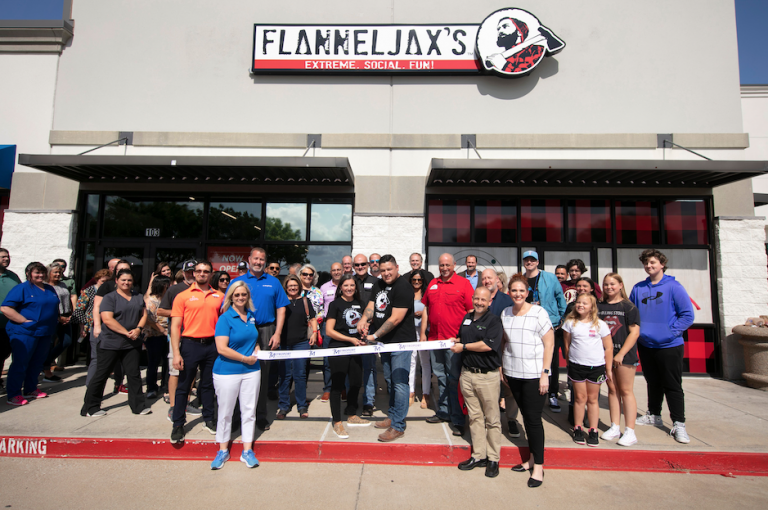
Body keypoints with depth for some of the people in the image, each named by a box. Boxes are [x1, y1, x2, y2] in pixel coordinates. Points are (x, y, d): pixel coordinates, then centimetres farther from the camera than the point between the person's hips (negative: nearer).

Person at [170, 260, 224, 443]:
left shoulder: (219, 296, 5)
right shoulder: (183, 296, -1)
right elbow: (175, 326, -4)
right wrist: (176, 353, -10)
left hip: (212, 345, 2)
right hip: (190, 344, -2)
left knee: (208, 384, 13)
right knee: (183, 386, 6)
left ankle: (208, 420, 25)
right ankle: (178, 425, 19)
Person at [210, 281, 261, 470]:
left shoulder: (251, 316, 6)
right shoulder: (225, 318, -11)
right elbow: (222, 349, -18)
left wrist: (256, 348, 3)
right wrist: (245, 358, -14)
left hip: (251, 371, 5)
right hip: (227, 372, -4)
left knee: (249, 411, 10)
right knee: (225, 412, 10)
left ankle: (247, 451, 23)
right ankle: (223, 451, 28)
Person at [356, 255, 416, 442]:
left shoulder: (403, 287, -17)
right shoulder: (378, 284, 9)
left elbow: (395, 318, -22)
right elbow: (371, 305, 9)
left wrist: (375, 335, -19)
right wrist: (364, 319, -14)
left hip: (401, 342, -8)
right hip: (384, 341, 9)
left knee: (399, 383, -4)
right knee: (390, 381, 19)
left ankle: (398, 426, 6)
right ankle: (392, 416, 34)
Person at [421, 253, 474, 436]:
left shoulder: (463, 284, -5)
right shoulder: (433, 284, 10)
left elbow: (472, 311, -6)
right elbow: (426, 308, 15)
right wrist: (423, 332, 12)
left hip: (455, 339, -5)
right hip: (435, 338, 5)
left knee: (454, 379, -1)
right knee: (440, 376, 15)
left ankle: (458, 419, 9)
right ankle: (443, 412, 29)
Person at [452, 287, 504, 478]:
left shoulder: (494, 320, -9)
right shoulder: (467, 318, 12)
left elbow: (488, 345, -20)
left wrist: (464, 347, -12)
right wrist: (456, 341, 6)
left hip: (488, 376, -6)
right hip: (467, 374, 6)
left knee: (492, 419, 5)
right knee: (474, 417, 13)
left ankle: (493, 459, 17)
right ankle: (478, 455, 23)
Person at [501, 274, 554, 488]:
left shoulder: (538, 312, -7)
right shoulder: (505, 313, 8)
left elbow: (549, 344, -7)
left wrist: (545, 373, -11)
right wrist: (502, 368, 11)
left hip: (534, 374, -4)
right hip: (512, 373, 5)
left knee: (533, 418, -2)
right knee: (525, 416, 13)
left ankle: (538, 466, 12)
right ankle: (532, 458, 28)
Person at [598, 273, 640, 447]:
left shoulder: (628, 307, -3)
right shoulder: (599, 307, 9)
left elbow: (634, 332, -8)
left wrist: (621, 354, -13)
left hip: (624, 355, -4)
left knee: (625, 391, 1)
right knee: (612, 390, 10)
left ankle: (630, 431, 8)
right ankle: (615, 427, 19)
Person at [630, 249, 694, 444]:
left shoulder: (673, 287, -7)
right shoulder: (638, 288, 5)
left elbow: (687, 315, -9)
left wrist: (671, 331, -15)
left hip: (669, 346, -4)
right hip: (645, 345, 4)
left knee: (673, 386, 2)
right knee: (653, 383, 17)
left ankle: (678, 424, 11)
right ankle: (654, 415, 31)